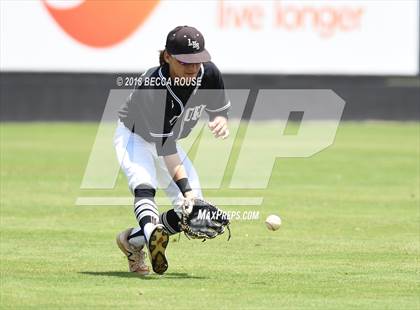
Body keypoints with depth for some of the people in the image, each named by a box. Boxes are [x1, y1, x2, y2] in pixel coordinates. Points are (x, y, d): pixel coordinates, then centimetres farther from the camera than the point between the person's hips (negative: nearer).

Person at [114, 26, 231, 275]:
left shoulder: (209, 74, -21)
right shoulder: (153, 88, -36)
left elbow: (219, 109, -2)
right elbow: (165, 148, -37)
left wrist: (220, 121, -29)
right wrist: (185, 189, -45)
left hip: (168, 140, 6)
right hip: (135, 137, -6)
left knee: (192, 211, -3)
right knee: (144, 185, -37)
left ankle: (132, 240, 12)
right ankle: (152, 233, -64)